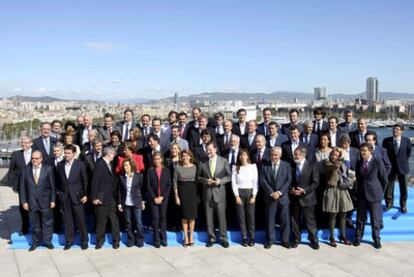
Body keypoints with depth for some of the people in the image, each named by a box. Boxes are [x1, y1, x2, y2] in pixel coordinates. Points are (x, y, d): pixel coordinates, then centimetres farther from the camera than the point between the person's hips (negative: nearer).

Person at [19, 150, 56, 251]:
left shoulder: (48, 169, -2)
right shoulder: (26, 170, 1)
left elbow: (52, 186, -1)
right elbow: (22, 187, 3)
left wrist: (53, 200, -4)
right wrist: (23, 201, -2)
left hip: (45, 201, -1)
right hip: (31, 202, 1)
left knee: (47, 223, 9)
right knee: (34, 224, 12)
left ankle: (47, 241, 24)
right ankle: (36, 242, 28)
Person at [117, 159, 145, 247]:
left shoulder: (139, 176, -4)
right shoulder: (121, 177, 2)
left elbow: (142, 189, 1)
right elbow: (120, 191, 5)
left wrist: (143, 202, 0)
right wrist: (119, 203, 2)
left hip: (137, 203, -2)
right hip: (126, 204, 2)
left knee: (138, 222, 0)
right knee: (128, 222, 8)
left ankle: (140, 240, 13)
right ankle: (131, 240, 20)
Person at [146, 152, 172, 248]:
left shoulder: (166, 170, 5)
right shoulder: (150, 171, 2)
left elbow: (169, 185, 1)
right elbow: (148, 185, -1)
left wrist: (162, 197, -8)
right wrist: (154, 198, -9)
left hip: (164, 198, 1)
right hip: (153, 198, -1)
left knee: (163, 218, 5)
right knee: (155, 218, -2)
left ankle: (163, 239, 13)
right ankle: (157, 240, 5)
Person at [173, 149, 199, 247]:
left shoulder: (195, 167, 1)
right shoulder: (178, 168, -1)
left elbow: (198, 180, 3)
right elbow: (175, 182, 1)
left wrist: (198, 193, -3)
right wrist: (176, 195, -4)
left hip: (193, 191, 1)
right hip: (182, 191, -1)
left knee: (192, 214, 5)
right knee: (184, 215, 3)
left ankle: (191, 236, 17)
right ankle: (186, 237, 12)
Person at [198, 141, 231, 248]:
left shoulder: (224, 161, 1)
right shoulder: (203, 162, 3)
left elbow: (229, 176, 3)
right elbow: (199, 177, 8)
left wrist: (220, 181, -13)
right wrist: (205, 180, -11)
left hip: (219, 192, -1)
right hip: (207, 192, 1)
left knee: (221, 216, 3)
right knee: (209, 217, 7)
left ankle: (223, 238, 15)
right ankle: (211, 238, 20)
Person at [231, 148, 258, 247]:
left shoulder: (253, 166, 2)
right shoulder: (235, 167, 3)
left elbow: (256, 182, 1)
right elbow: (233, 182, 0)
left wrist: (254, 196, -6)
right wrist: (237, 196, -7)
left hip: (250, 193, 0)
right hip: (239, 193, 1)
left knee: (251, 216, 1)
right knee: (241, 216, 3)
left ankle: (252, 238, 13)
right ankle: (244, 238, 12)